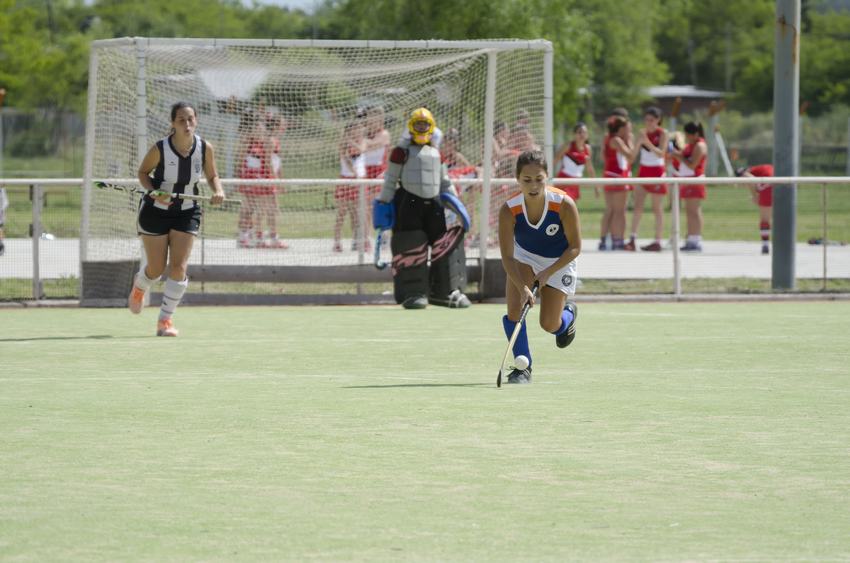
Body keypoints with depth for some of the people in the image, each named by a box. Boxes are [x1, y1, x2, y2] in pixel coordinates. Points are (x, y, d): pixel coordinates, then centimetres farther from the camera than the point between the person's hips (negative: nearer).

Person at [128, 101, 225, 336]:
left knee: (179, 267, -11)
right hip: (155, 210, -2)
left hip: (187, 212, 2)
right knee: (156, 269, 6)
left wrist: (218, 191, -18)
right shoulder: (160, 149, -20)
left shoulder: (205, 149, -13)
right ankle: (138, 288, 43)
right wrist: (154, 191, -23)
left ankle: (165, 320, -1)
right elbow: (143, 172, -4)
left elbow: (212, 176, 3)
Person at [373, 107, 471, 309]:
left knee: (445, 246, 2)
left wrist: (454, 201, 19)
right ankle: (412, 293, -1)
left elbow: (444, 180, 24)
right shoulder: (402, 150, -2)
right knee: (411, 249, -8)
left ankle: (445, 291, 11)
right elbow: (390, 179, -2)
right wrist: (384, 204, -6)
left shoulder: (436, 152, 16)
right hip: (408, 203, -6)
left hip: (433, 203, 6)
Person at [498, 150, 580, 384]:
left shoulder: (564, 205, -32)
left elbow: (575, 247, -19)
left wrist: (548, 273, -27)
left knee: (549, 325, 1)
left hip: (559, 261, -1)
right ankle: (523, 367, -7)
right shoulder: (509, 210, -29)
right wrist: (522, 287, -40)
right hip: (525, 256, 1)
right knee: (514, 307, -22)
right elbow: (507, 257, -27)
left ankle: (568, 313, 39)